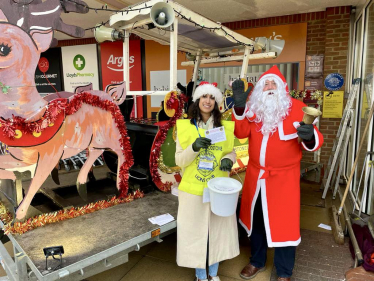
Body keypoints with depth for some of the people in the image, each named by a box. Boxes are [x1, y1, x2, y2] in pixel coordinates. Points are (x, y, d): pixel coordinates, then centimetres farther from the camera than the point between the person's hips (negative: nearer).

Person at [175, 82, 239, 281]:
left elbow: (231, 152, 9)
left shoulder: (224, 127, 1)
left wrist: (228, 160, -14)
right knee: (195, 231, 9)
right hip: (193, 189, -2)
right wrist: (194, 147, -23)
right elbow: (179, 160, -5)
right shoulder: (185, 127, -4)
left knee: (218, 229, 15)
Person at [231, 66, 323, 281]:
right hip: (256, 175, 4)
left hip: (284, 177, -3)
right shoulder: (253, 106, 2)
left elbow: (315, 141, -11)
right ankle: (257, 261, 42)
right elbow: (241, 133, -7)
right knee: (256, 220, 18)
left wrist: (309, 136, -35)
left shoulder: (296, 108, -8)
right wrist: (240, 106, -19)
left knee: (284, 224, 7)